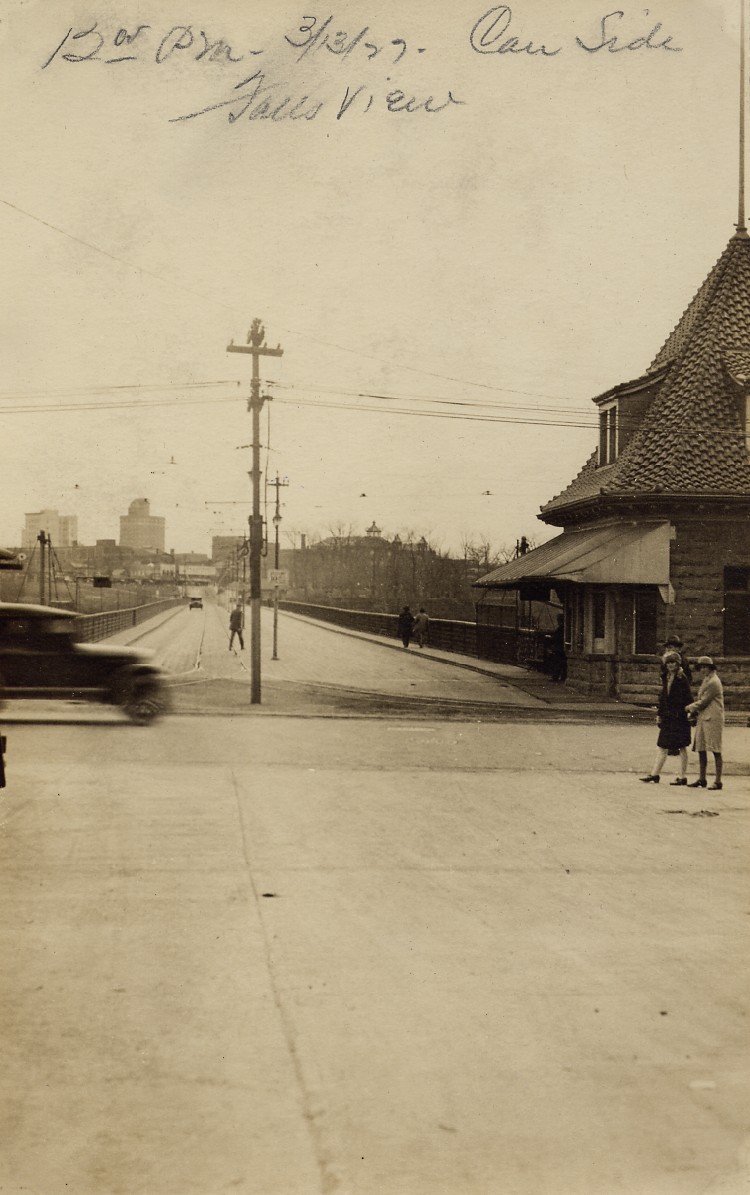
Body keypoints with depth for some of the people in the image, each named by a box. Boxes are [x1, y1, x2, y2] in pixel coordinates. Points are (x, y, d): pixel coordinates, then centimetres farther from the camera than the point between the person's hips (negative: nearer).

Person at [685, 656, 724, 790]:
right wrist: (692, 713, 8)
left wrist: (689, 708, -1)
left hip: (712, 719, -10)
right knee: (701, 750, 10)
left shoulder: (713, 682, -12)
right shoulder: (705, 681, 19)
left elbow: (703, 702, -14)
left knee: (715, 751, -6)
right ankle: (702, 779, 16)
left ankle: (718, 781, -4)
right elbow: (699, 699, 22)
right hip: (702, 718, 10)